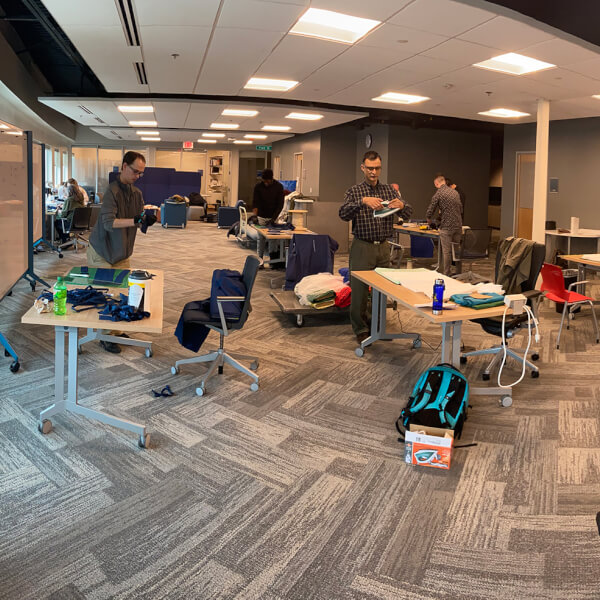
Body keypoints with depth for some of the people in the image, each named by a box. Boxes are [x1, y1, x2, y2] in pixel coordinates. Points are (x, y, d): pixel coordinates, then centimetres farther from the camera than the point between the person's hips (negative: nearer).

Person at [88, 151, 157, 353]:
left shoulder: (137, 193, 5)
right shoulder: (112, 191, -20)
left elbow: (139, 221, 4)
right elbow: (108, 222, -30)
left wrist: (146, 220, -18)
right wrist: (135, 220, -38)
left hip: (122, 253, 7)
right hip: (102, 253, -7)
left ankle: (117, 331, 22)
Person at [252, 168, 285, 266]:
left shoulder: (278, 187, -10)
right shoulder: (258, 186, -9)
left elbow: (280, 204, -11)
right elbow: (255, 202, -11)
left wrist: (274, 218, -21)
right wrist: (254, 215, -31)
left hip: (273, 216, 0)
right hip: (261, 216, 0)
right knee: (261, 238, 0)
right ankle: (260, 259, 6)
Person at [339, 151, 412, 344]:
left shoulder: (389, 190, 10)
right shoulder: (354, 191, 0)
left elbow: (408, 214, 3)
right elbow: (343, 214, -16)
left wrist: (401, 205, -21)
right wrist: (363, 201, -32)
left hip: (383, 247, 3)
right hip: (362, 247, -3)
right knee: (359, 290, -1)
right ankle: (361, 330, 11)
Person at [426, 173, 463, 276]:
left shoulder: (438, 194, -7)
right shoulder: (455, 192, 11)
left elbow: (429, 213, -6)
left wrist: (429, 220, 16)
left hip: (446, 227, -5)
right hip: (458, 226, 6)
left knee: (446, 252, 0)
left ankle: (446, 275, 3)